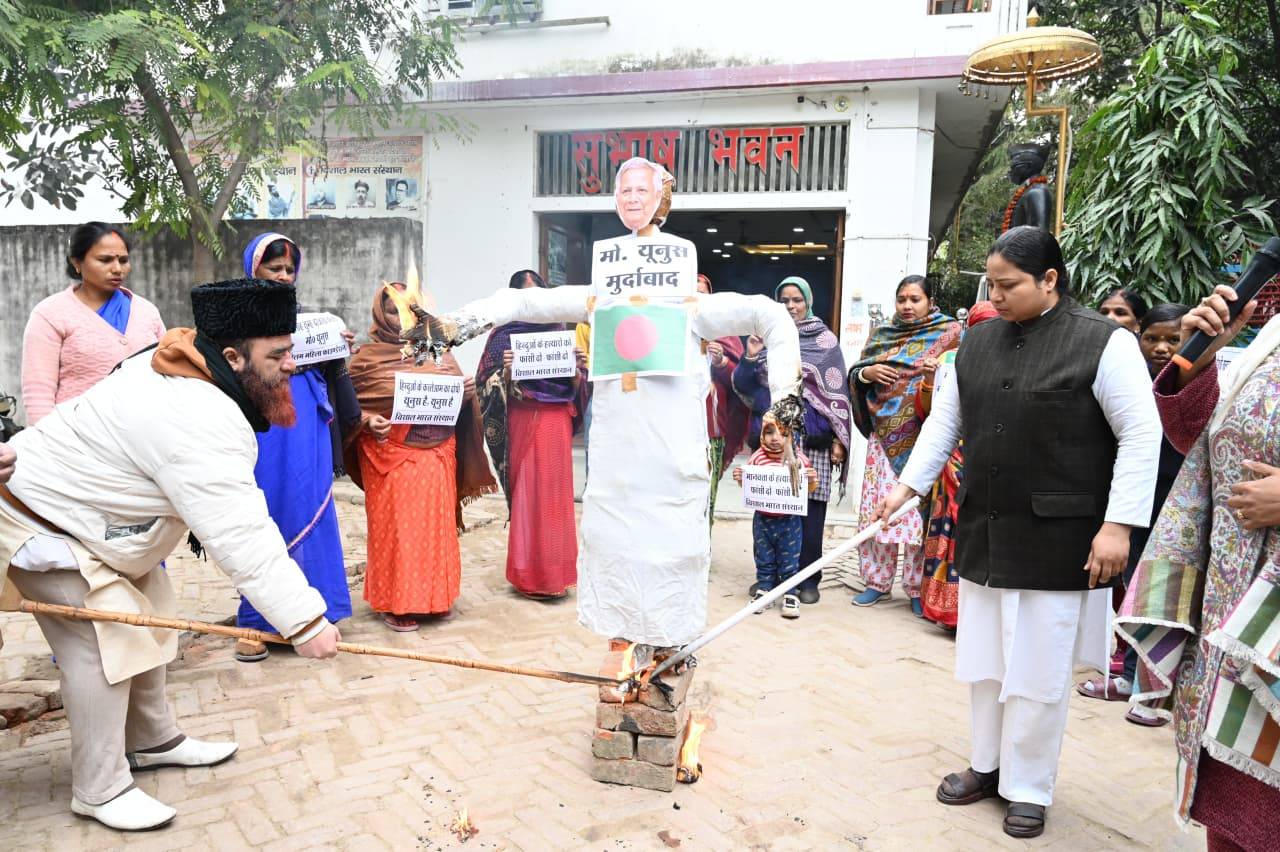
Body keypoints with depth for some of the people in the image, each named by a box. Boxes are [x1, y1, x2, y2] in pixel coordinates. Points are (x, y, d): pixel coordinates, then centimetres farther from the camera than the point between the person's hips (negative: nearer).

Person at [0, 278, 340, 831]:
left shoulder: (183, 373, -5)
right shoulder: (200, 423, -37)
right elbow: (241, 537, -40)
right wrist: (303, 620, -39)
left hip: (78, 503, 11)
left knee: (148, 624, 15)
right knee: (106, 644, -12)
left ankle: (152, 741, 31)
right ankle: (99, 791, 4)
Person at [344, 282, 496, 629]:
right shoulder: (368, 357, 1)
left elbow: (459, 394, 15)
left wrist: (467, 391, -6)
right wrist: (367, 420, -17)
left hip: (436, 454, 4)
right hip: (391, 456, -3)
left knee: (435, 525, 8)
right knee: (395, 527, -1)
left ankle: (432, 596, 21)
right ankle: (395, 603, 9)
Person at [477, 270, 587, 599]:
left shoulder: (560, 331, 12)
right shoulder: (504, 335, 3)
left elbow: (573, 388, 12)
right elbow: (488, 386, -2)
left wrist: (578, 368, -8)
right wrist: (506, 370, -21)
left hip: (557, 422, 3)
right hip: (523, 422, -3)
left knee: (556, 494, 4)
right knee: (528, 495, -2)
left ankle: (554, 571, 16)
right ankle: (530, 574, 8)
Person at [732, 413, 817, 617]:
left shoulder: (799, 459, -8)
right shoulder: (757, 458, -4)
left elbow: (808, 489, 2)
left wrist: (812, 480, -19)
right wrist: (740, 479, -14)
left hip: (789, 520, -2)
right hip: (762, 519, 2)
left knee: (789, 560, 6)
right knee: (764, 559, 13)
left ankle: (790, 595, 17)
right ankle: (764, 590, 25)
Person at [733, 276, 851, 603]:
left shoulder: (825, 340, 7)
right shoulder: (766, 338, 12)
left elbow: (837, 391, 3)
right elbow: (742, 386, 9)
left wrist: (839, 438, -4)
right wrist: (750, 357, -9)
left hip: (812, 439, -2)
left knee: (810, 509, -2)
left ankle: (807, 579, 9)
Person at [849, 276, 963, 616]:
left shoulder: (949, 333, 4)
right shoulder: (881, 335, 14)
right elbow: (854, 375, 16)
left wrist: (940, 373, -20)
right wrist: (868, 372, -5)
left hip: (925, 437, -3)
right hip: (885, 435, 4)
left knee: (922, 508, -3)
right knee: (878, 508, 4)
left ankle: (919, 588, 8)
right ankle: (878, 581, 16)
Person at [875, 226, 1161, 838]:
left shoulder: (1104, 343, -9)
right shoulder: (978, 341, 7)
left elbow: (1141, 437, -10)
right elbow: (945, 420, 13)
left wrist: (1118, 524, -14)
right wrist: (907, 485, 8)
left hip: (1057, 539, -5)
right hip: (983, 533, 5)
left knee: (1039, 670, 5)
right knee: (985, 659, 15)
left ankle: (1029, 787, 22)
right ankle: (987, 765, 32)